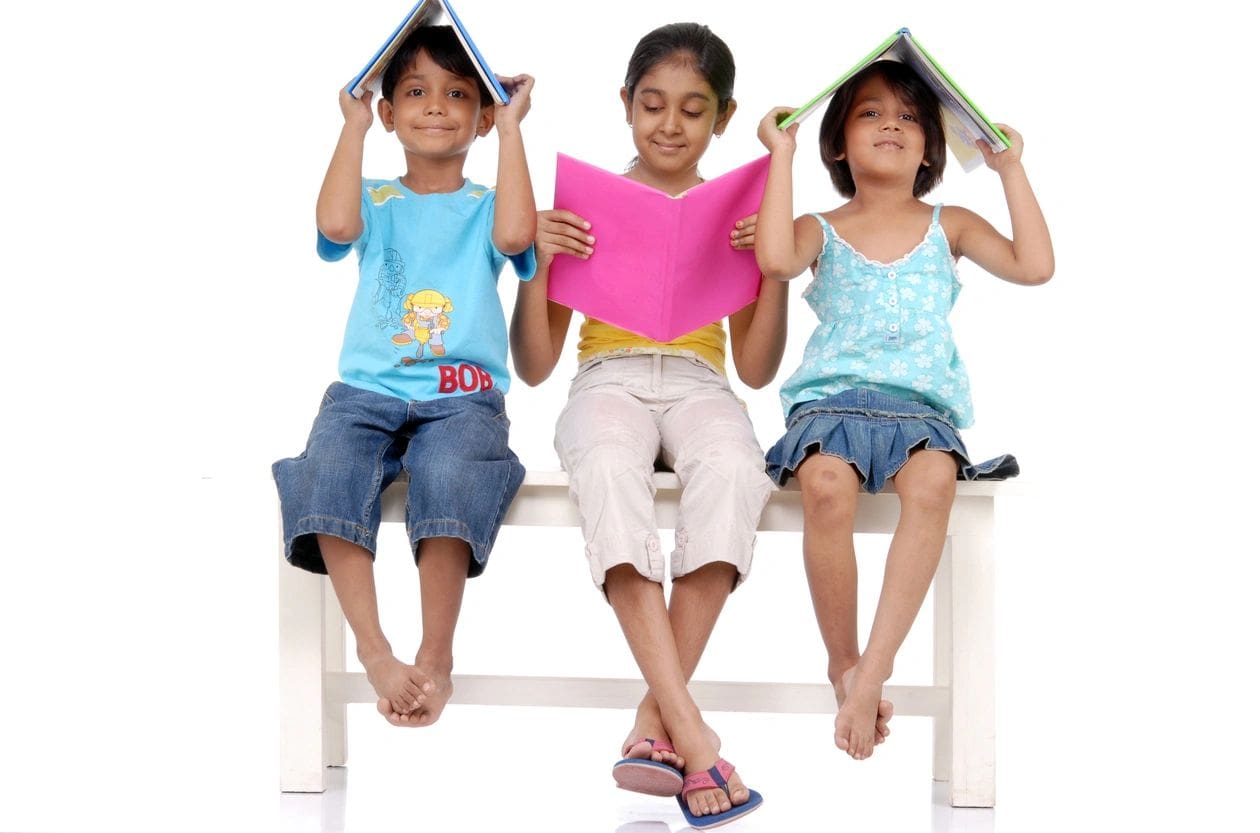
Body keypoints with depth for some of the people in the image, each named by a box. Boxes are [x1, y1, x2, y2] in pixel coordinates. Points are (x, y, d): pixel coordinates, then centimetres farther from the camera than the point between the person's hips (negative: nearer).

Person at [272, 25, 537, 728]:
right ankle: (375, 652, -28)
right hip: (368, 391, 2)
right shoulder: (377, 202, 18)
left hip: (462, 396, -2)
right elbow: (336, 224, -7)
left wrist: (511, 127, -4)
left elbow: (516, 233, -12)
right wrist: (354, 126, 2)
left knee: (449, 477, -34)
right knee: (327, 475, -30)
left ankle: (436, 657, -23)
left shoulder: (485, 207, 14)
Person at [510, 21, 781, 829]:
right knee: (610, 466, -39)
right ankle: (689, 731, -45)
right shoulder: (586, 205, 11)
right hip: (607, 383, -1)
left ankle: (655, 719, -33)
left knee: (732, 469, -38)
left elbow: (756, 368, 12)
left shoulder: (737, 214, 15)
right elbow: (534, 366, 9)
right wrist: (537, 263, -7)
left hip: (699, 385, 1)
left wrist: (776, 269, -2)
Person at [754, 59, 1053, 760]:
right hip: (831, 396, -1)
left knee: (933, 481, -36)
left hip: (921, 404, 1)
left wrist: (1011, 169, 8)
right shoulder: (823, 231, 16)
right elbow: (776, 259, -10)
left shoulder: (948, 226, 21)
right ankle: (843, 663, -18)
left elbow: (1035, 266, 5)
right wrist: (781, 155, -3)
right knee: (826, 484, -36)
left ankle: (873, 672, -35)